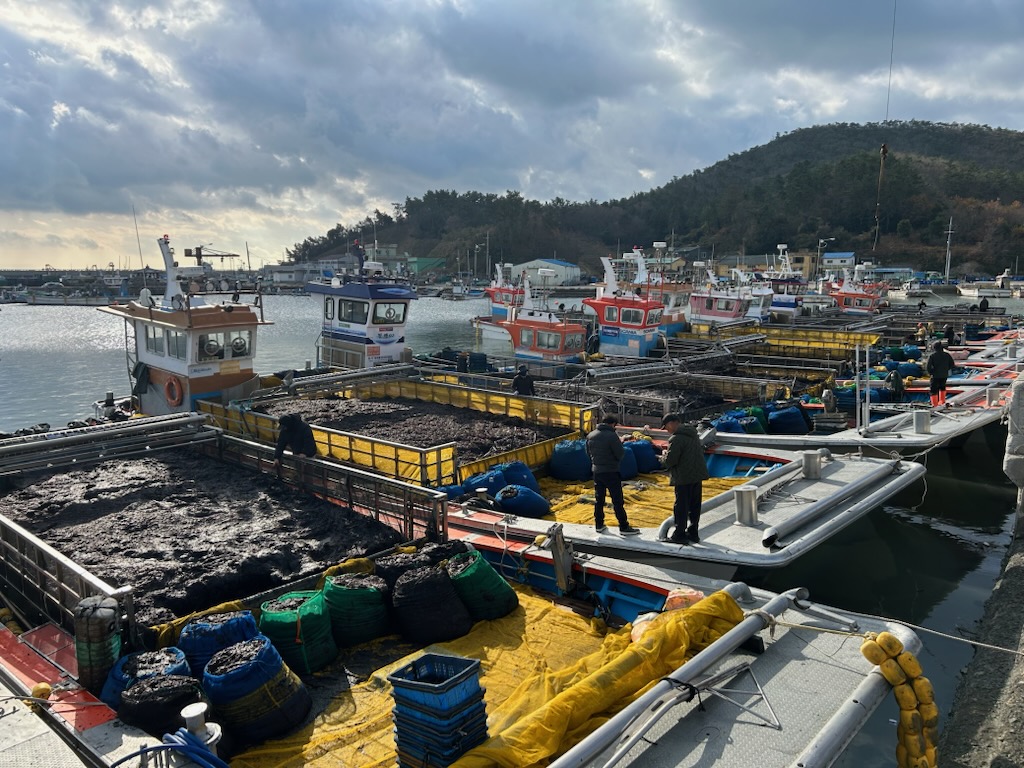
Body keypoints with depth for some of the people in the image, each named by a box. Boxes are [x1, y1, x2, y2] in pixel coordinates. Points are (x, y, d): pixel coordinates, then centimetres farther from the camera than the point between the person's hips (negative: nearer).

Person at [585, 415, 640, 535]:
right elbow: (620, 454, -16)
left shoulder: (590, 436, 3)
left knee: (599, 499, 15)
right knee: (617, 500, 0)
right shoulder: (612, 436, -19)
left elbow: (588, 453, 13)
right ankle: (624, 527, 5)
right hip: (611, 472, -6)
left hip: (596, 471, 6)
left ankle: (599, 525, 21)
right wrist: (621, 443, 2)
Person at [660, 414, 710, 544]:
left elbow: (669, 461, -21)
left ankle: (680, 535, 8)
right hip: (697, 475, 9)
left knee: (681, 506, 1)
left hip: (684, 478, -9)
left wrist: (663, 457, 2)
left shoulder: (676, 439, -19)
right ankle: (693, 533, 24)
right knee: (695, 505, 15)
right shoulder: (693, 434, 10)